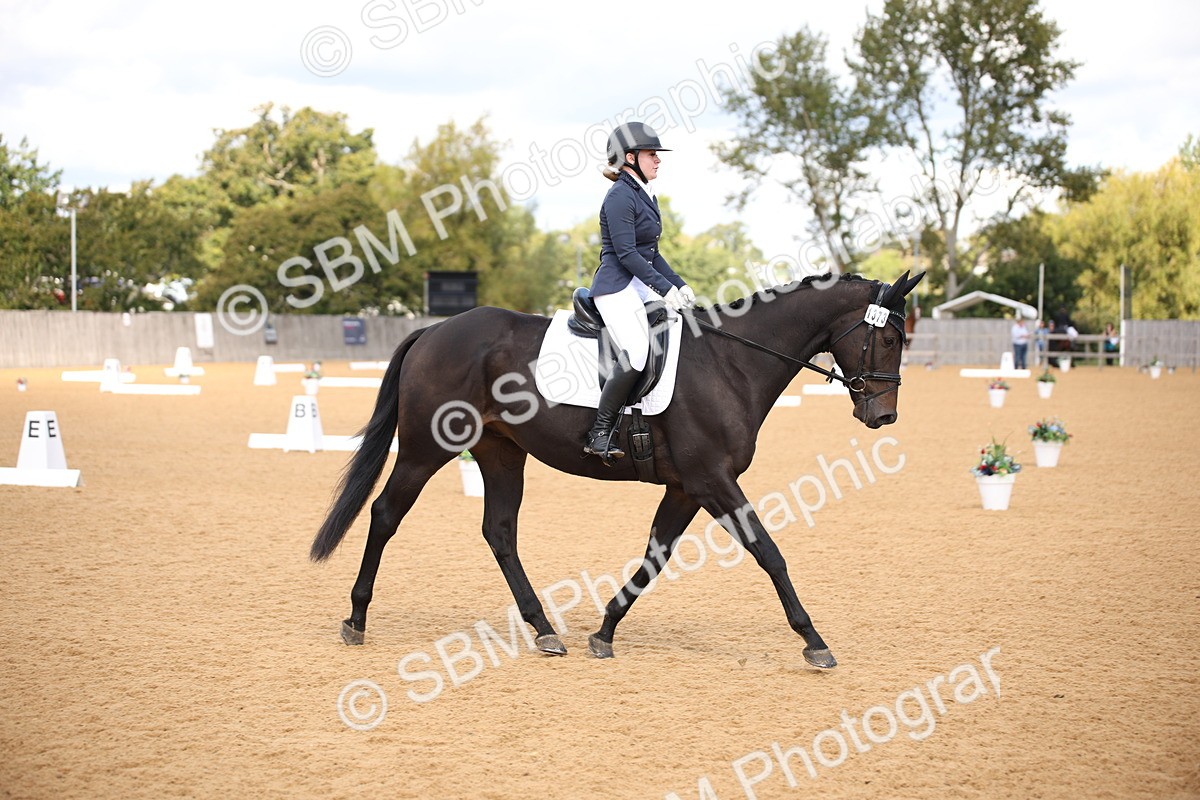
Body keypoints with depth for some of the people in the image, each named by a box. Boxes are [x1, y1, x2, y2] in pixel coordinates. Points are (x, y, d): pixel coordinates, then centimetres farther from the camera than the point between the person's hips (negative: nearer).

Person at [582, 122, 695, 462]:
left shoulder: (646, 196, 18)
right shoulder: (620, 196, -11)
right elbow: (626, 253, -18)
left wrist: (679, 285, 11)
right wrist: (666, 288, -20)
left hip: (643, 286, 10)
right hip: (617, 287, -10)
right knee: (636, 355, -24)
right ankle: (599, 434, -17)